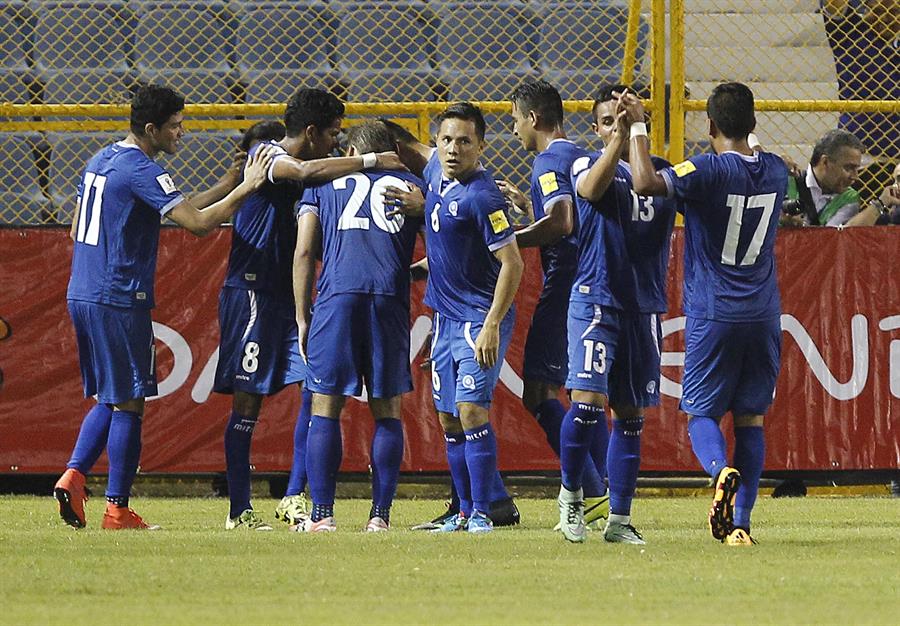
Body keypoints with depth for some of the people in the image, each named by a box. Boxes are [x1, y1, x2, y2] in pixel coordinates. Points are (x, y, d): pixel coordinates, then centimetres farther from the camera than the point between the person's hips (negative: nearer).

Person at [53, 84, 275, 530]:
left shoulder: (99, 162, 14)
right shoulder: (142, 171, -15)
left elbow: (75, 228, 22)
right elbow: (198, 223, -22)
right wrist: (246, 187, -14)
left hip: (82, 294, 9)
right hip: (120, 301, -9)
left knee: (108, 399, 17)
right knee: (127, 402, -2)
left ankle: (73, 476, 0)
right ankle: (117, 509, -1)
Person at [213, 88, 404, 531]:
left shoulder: (298, 170, 16)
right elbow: (306, 171, -33)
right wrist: (369, 161, -28)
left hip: (289, 294, 8)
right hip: (251, 292, -8)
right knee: (247, 402, -3)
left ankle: (294, 497, 1)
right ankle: (239, 510, 2)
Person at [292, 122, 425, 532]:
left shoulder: (322, 183, 18)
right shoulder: (410, 184, 20)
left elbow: (304, 252, 10)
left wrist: (302, 317, 12)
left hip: (337, 296, -1)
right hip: (391, 298, 1)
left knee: (325, 409, 2)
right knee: (387, 412, 6)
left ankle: (322, 514, -2)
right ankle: (380, 514, 2)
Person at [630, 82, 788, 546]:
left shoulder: (708, 171, -14)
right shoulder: (776, 172, 4)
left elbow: (646, 182, -29)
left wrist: (637, 131, -16)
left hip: (712, 316, -4)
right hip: (763, 315, 4)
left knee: (702, 412, 4)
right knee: (750, 417, 9)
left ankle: (722, 470, -28)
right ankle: (740, 522, 3)